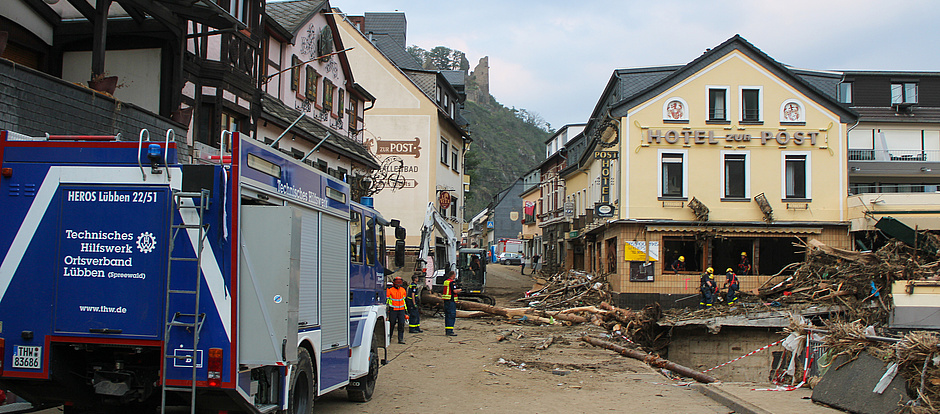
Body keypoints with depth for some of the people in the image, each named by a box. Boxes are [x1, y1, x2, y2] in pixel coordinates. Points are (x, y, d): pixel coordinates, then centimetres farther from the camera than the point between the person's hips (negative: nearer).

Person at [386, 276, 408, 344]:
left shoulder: (403, 289, 11)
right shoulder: (389, 290, -5)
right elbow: (386, 300, 0)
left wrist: (405, 308, 23)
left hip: (401, 310, 4)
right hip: (393, 310, -4)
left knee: (401, 324, -5)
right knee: (391, 324, 1)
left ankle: (401, 339, -2)